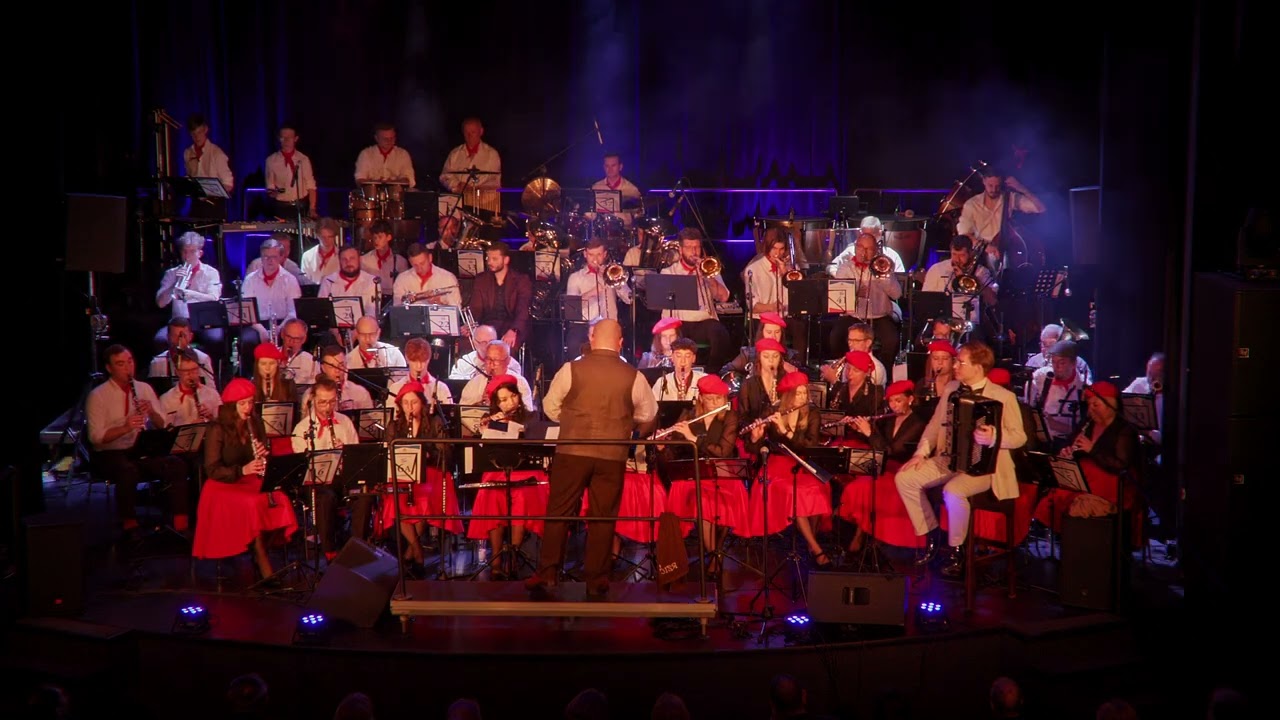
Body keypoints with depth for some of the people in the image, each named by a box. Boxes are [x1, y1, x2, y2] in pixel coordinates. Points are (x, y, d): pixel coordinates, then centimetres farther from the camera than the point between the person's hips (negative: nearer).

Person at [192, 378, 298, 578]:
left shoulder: (255, 424, 7)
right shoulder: (217, 430, -9)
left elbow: (264, 461, 13)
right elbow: (212, 470, -12)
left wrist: (263, 455, -12)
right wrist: (242, 470, -26)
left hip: (251, 481, 5)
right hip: (223, 485, -5)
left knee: (280, 500, -26)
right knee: (254, 503, -34)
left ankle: (261, 552, -11)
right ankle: (264, 566, -25)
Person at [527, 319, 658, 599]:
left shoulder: (571, 369, -5)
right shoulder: (633, 376, -3)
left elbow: (550, 408, 5)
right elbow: (648, 414, 10)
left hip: (572, 452, -1)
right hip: (613, 455, 1)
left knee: (558, 513, 9)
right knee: (602, 518, 8)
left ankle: (546, 574, 10)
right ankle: (596, 581, 12)